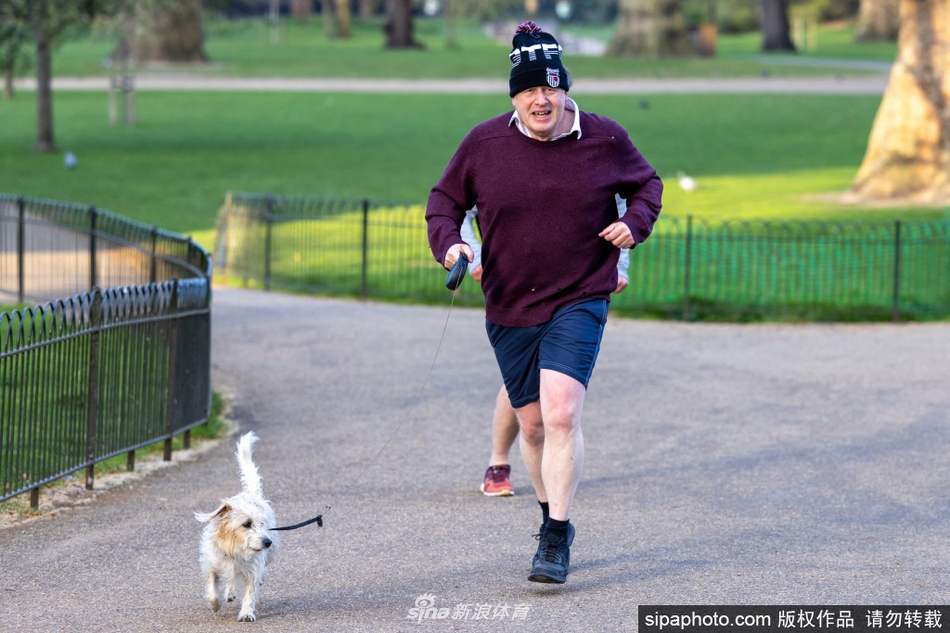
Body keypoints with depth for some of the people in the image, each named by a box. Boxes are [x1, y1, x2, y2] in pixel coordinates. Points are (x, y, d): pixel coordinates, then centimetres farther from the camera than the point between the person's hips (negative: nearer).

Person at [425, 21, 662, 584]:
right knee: (532, 423, 10)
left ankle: (557, 539, -14)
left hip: (579, 301, -3)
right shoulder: (483, 144, -3)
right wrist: (448, 243, -9)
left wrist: (634, 223, -6)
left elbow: (647, 183, 14)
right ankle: (554, 521, 32)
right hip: (509, 307, 3)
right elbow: (445, 199, 10)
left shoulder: (605, 140, -4)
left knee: (561, 412, -20)